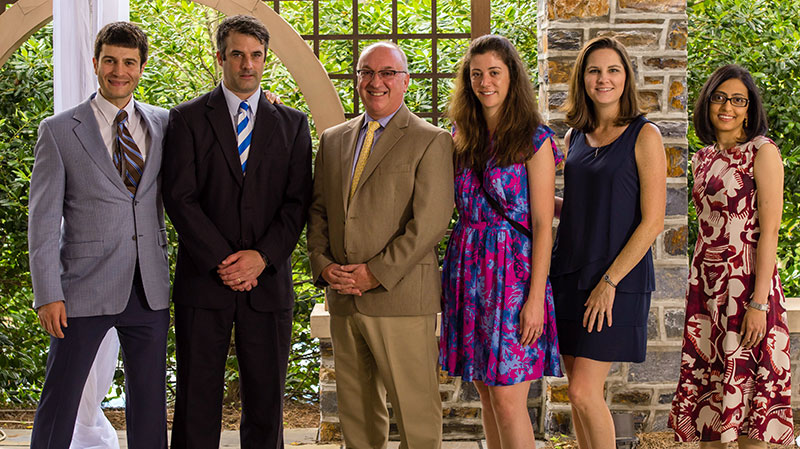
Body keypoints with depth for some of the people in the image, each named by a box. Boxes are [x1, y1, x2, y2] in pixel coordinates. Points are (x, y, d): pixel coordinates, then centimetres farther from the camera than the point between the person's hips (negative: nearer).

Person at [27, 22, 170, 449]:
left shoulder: (164, 124, 9)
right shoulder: (58, 131, -1)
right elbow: (43, 219, -3)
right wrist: (47, 294, -10)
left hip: (149, 292, 3)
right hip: (85, 289, -3)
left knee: (150, 401, 10)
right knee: (59, 401, 3)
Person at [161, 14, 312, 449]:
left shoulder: (292, 124, 10)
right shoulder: (187, 119, 4)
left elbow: (297, 202, 4)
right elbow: (179, 198, -4)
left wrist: (261, 258, -10)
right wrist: (223, 261, -12)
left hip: (268, 283, 2)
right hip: (203, 283, -1)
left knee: (265, 401, 5)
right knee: (197, 401, 3)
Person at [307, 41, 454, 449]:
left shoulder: (431, 141, -2)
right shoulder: (332, 140, 16)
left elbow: (430, 221, -10)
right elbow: (317, 211, 16)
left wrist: (377, 273, -14)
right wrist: (323, 264, -1)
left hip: (401, 297, -5)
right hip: (343, 298, 5)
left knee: (416, 414, -2)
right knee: (355, 410, 12)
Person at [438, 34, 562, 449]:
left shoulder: (533, 140, -6)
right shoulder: (463, 138, 12)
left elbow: (542, 224, -9)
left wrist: (536, 297, -14)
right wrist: (448, 277, 3)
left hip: (513, 272, -6)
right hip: (468, 270, 6)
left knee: (508, 400, -6)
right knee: (486, 392, 11)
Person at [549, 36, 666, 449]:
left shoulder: (644, 135, -6)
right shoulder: (575, 137, 11)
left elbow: (652, 221, -11)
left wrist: (610, 281, -15)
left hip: (619, 278, -6)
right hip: (569, 273, 6)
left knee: (583, 392, -10)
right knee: (582, 392, 8)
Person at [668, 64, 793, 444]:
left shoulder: (762, 152, -7)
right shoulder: (704, 157, 13)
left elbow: (769, 231, -13)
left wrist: (759, 302, -19)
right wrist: (694, 289, 11)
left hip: (747, 281, -6)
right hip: (705, 285, 7)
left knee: (745, 388, -2)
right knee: (706, 387, 9)